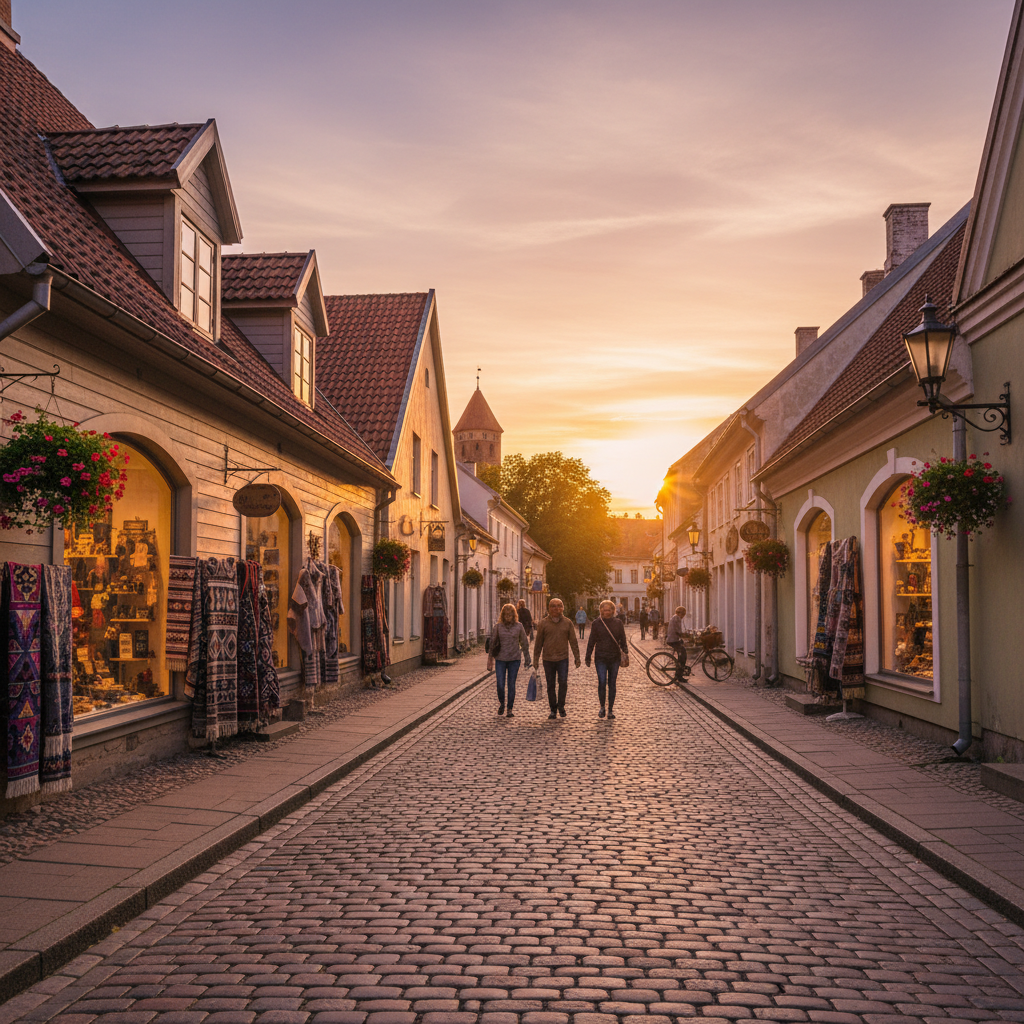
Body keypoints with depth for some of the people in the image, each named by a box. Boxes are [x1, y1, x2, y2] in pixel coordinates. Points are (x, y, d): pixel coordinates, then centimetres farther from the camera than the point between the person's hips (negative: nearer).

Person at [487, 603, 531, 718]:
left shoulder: (518, 626, 0)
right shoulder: (498, 626, -1)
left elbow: (524, 642, 8)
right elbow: (492, 643, 4)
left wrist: (527, 658, 10)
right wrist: (490, 660, 4)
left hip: (514, 659, 0)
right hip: (500, 659, 0)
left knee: (511, 685, 4)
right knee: (500, 685, -4)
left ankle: (509, 709, 15)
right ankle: (501, 704, 22)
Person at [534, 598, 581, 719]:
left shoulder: (567, 623, 4)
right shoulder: (543, 623, 2)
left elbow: (573, 641, 8)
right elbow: (538, 643, 5)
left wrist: (577, 658, 5)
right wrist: (535, 660, 3)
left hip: (563, 658, 0)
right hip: (548, 659, 0)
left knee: (563, 682, -12)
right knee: (550, 685, 6)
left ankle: (561, 705, 8)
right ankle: (553, 710, 17)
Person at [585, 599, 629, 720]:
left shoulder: (618, 623, 5)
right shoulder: (596, 623, 2)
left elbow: (622, 640, 9)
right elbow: (591, 641, 6)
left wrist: (625, 651, -6)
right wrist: (588, 657, 5)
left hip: (615, 658, 2)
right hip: (600, 658, -1)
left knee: (612, 684, 6)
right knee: (602, 683, -9)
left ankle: (610, 710, 15)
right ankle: (602, 707, 11)